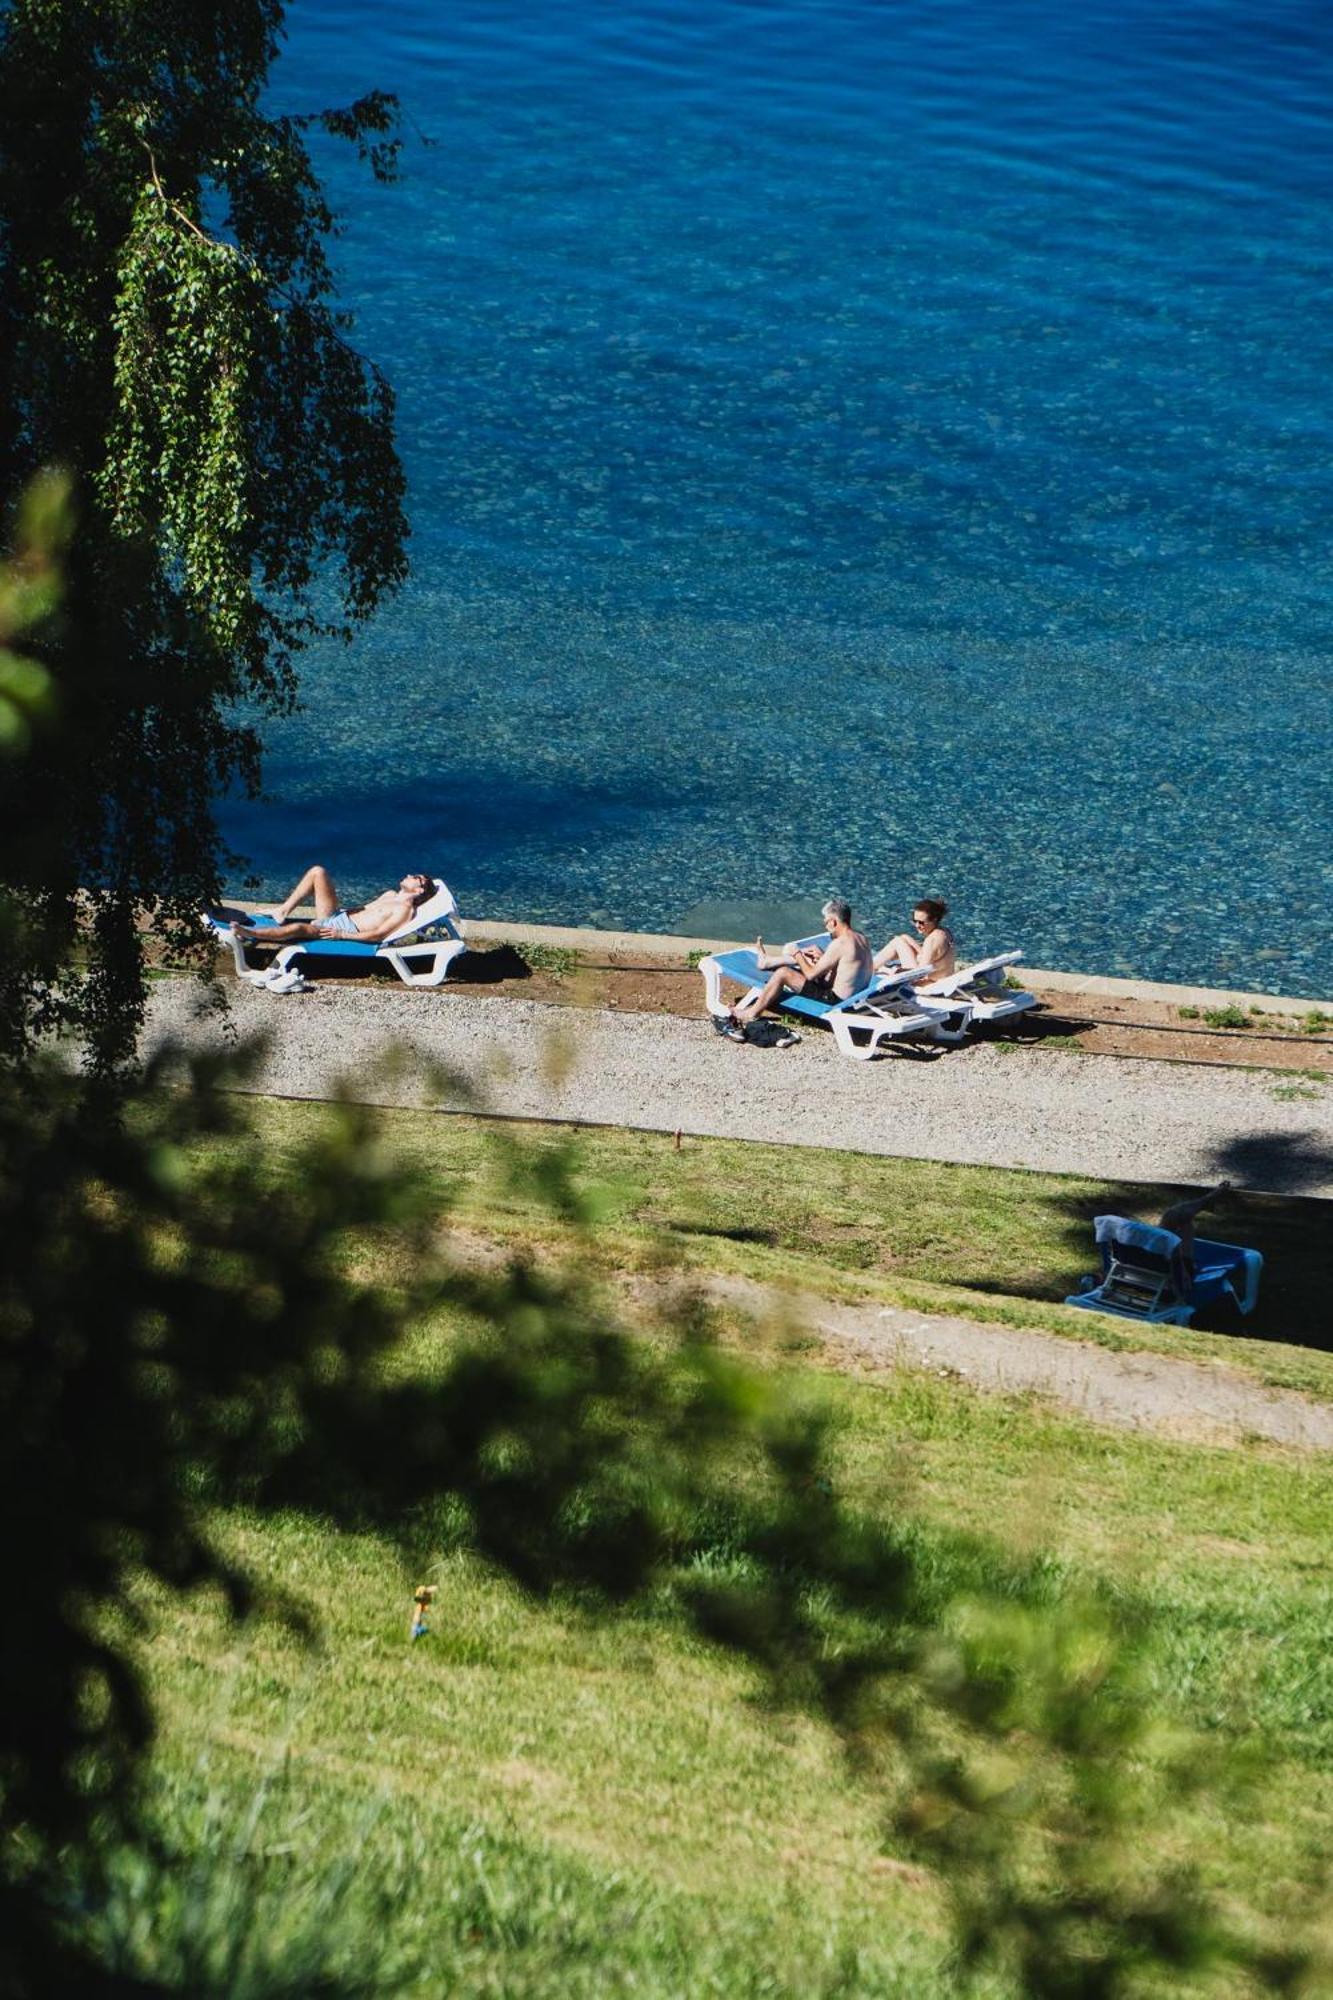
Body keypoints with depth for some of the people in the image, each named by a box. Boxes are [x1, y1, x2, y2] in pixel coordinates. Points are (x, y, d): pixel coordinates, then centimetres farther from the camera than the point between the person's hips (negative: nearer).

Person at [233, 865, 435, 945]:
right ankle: (284, 911, -2)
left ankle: (248, 933, -30)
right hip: (338, 916, 10)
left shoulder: (404, 909, -10)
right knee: (318, 872, 1)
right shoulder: (391, 895, 20)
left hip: (348, 931, -10)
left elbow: (378, 935, -20)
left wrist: (341, 935, -22)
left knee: (298, 928, -33)